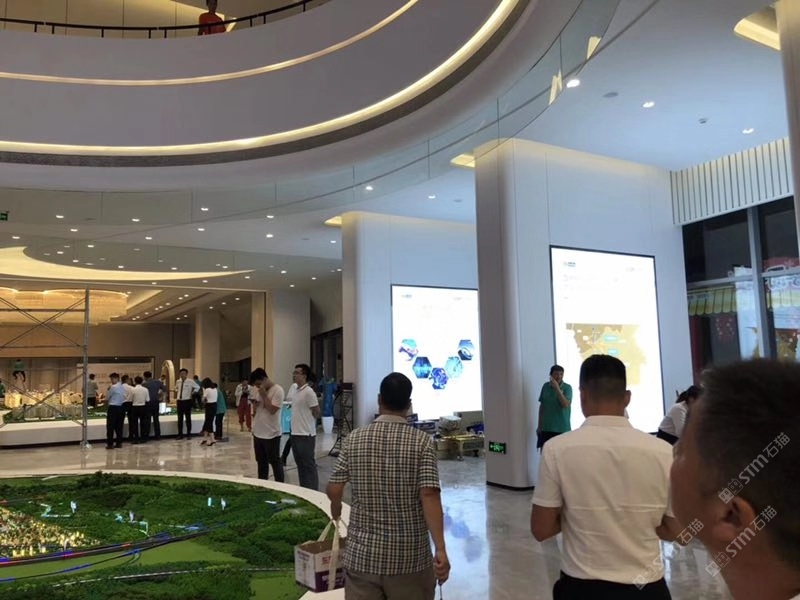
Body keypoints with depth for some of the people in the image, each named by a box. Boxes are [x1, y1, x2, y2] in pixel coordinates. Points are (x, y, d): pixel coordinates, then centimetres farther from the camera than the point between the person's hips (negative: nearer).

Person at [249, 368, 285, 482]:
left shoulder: (278, 390, -16)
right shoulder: (257, 390, 7)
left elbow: (272, 410, -21)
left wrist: (264, 395, -19)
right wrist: (254, 403, -5)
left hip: (271, 434, -7)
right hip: (258, 432, 7)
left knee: (275, 462, 3)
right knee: (261, 461, 17)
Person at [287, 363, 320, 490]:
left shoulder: (309, 392, -17)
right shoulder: (293, 387, 8)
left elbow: (316, 413, -12)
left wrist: (307, 420, 3)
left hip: (306, 435, -8)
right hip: (295, 433, 8)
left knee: (309, 465, -1)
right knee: (300, 465, 16)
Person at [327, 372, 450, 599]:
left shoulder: (354, 439, -3)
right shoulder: (422, 441, -9)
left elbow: (333, 489, 2)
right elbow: (429, 496, -18)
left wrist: (336, 507, 24)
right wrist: (440, 549, -18)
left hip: (362, 554, 2)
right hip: (410, 556, -1)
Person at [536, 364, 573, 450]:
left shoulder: (567, 387, -4)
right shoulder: (545, 386, 5)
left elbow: (566, 404, -18)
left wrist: (557, 388, -21)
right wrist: (539, 425, 10)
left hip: (562, 429, -3)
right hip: (546, 428, 3)